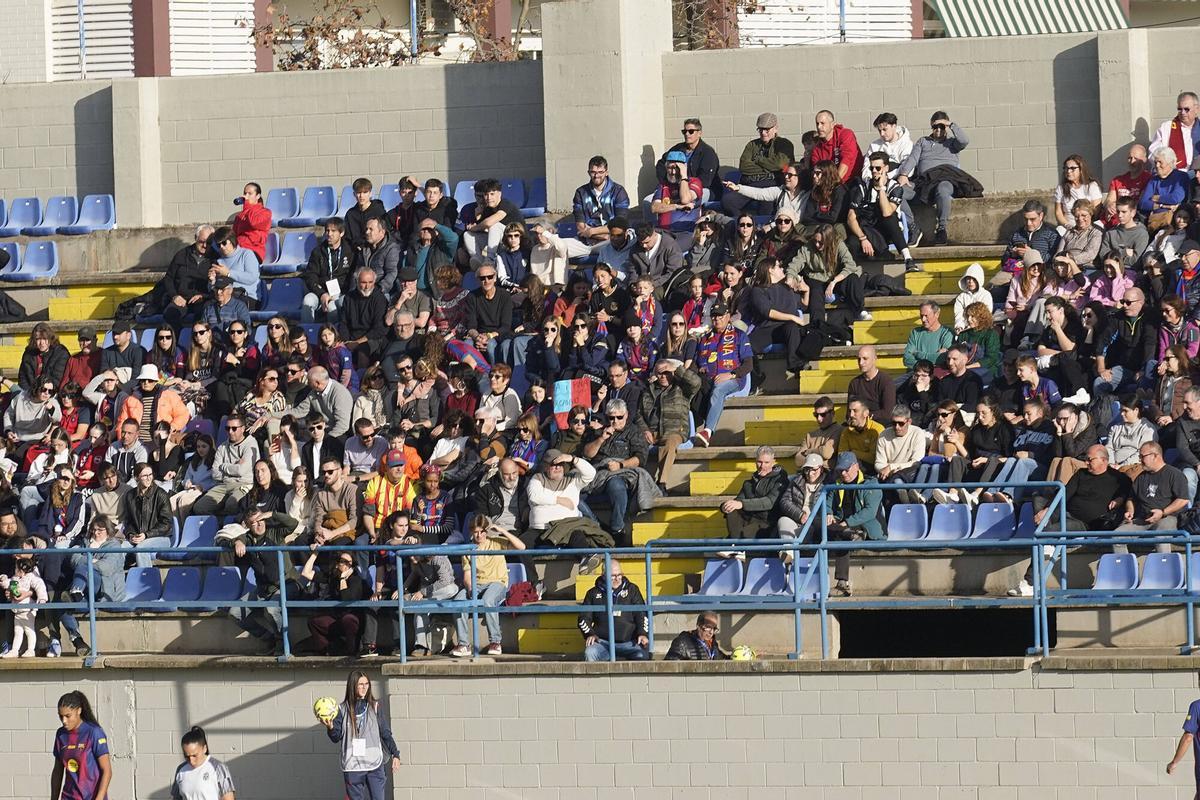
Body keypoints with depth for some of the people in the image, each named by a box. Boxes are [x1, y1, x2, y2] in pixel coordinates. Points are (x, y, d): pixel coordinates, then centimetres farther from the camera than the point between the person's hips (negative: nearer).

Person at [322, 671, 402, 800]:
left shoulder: (375, 707, 5)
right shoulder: (343, 709, 5)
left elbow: (386, 733, 6)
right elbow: (336, 737, 3)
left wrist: (395, 754, -3)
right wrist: (330, 728, -18)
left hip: (375, 765, -1)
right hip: (352, 766, 1)